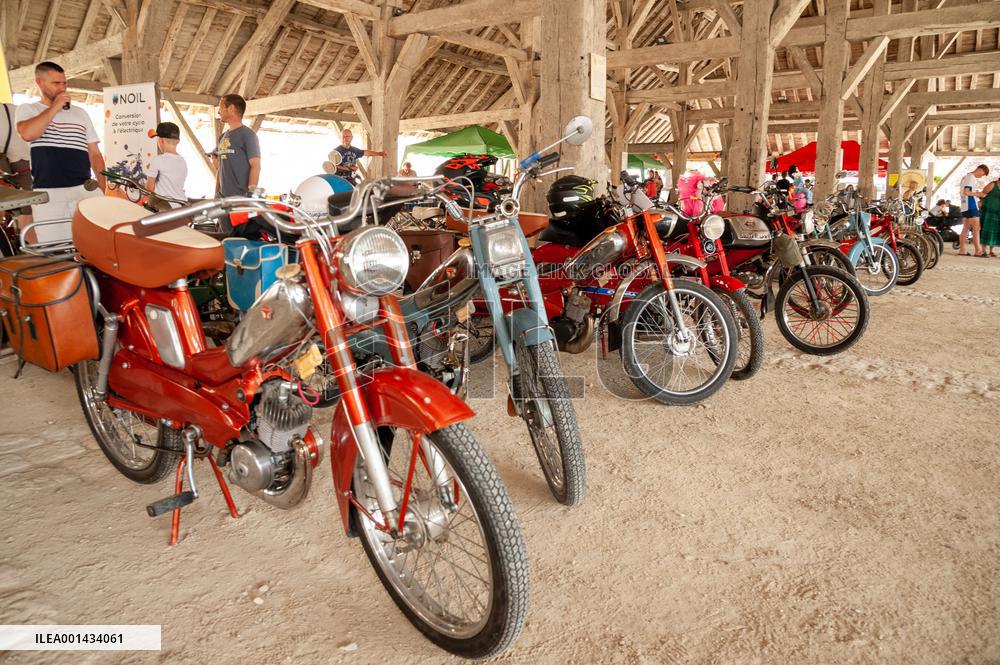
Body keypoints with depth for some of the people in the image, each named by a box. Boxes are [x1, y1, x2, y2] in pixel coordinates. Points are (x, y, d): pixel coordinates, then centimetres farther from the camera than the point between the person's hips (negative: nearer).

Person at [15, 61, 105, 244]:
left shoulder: (80, 113, 18)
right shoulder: (27, 109, 12)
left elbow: (95, 154, 16)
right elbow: (27, 134, -12)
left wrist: (103, 188, 5)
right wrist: (54, 107, -3)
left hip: (85, 189, 2)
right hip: (48, 194, -2)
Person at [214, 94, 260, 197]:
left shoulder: (247, 134, -3)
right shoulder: (222, 137, 20)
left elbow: (255, 166, -11)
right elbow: (219, 168, 23)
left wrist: (251, 194, -18)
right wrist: (216, 193, 17)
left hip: (241, 197, -7)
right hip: (223, 197, 8)